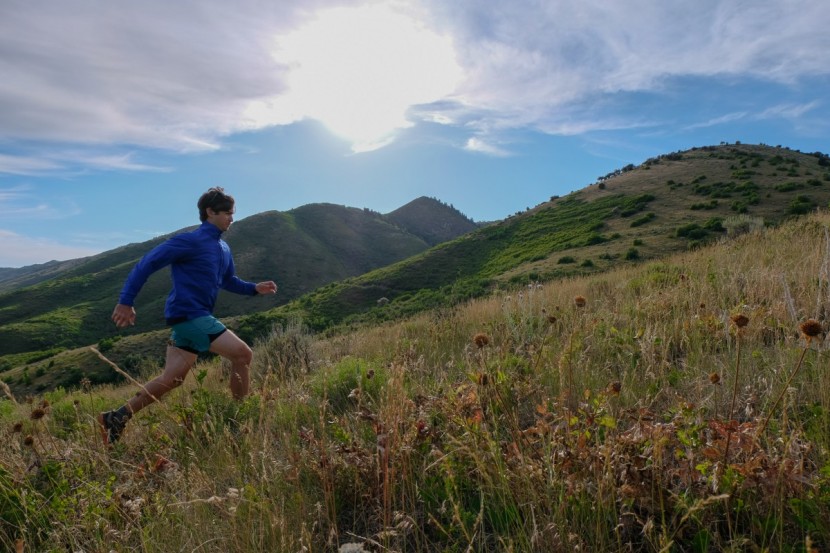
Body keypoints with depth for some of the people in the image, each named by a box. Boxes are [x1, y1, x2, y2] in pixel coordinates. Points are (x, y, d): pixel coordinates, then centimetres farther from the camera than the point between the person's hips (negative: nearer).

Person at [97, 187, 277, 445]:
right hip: (188, 314, -9)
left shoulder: (223, 249, 14)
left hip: (197, 317, 9)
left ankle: (116, 417, 20)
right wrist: (125, 302, -14)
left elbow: (228, 280, 27)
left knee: (172, 379, 11)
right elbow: (147, 263, -12)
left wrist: (255, 288, 10)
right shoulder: (191, 241, -12)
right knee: (242, 354, -11)